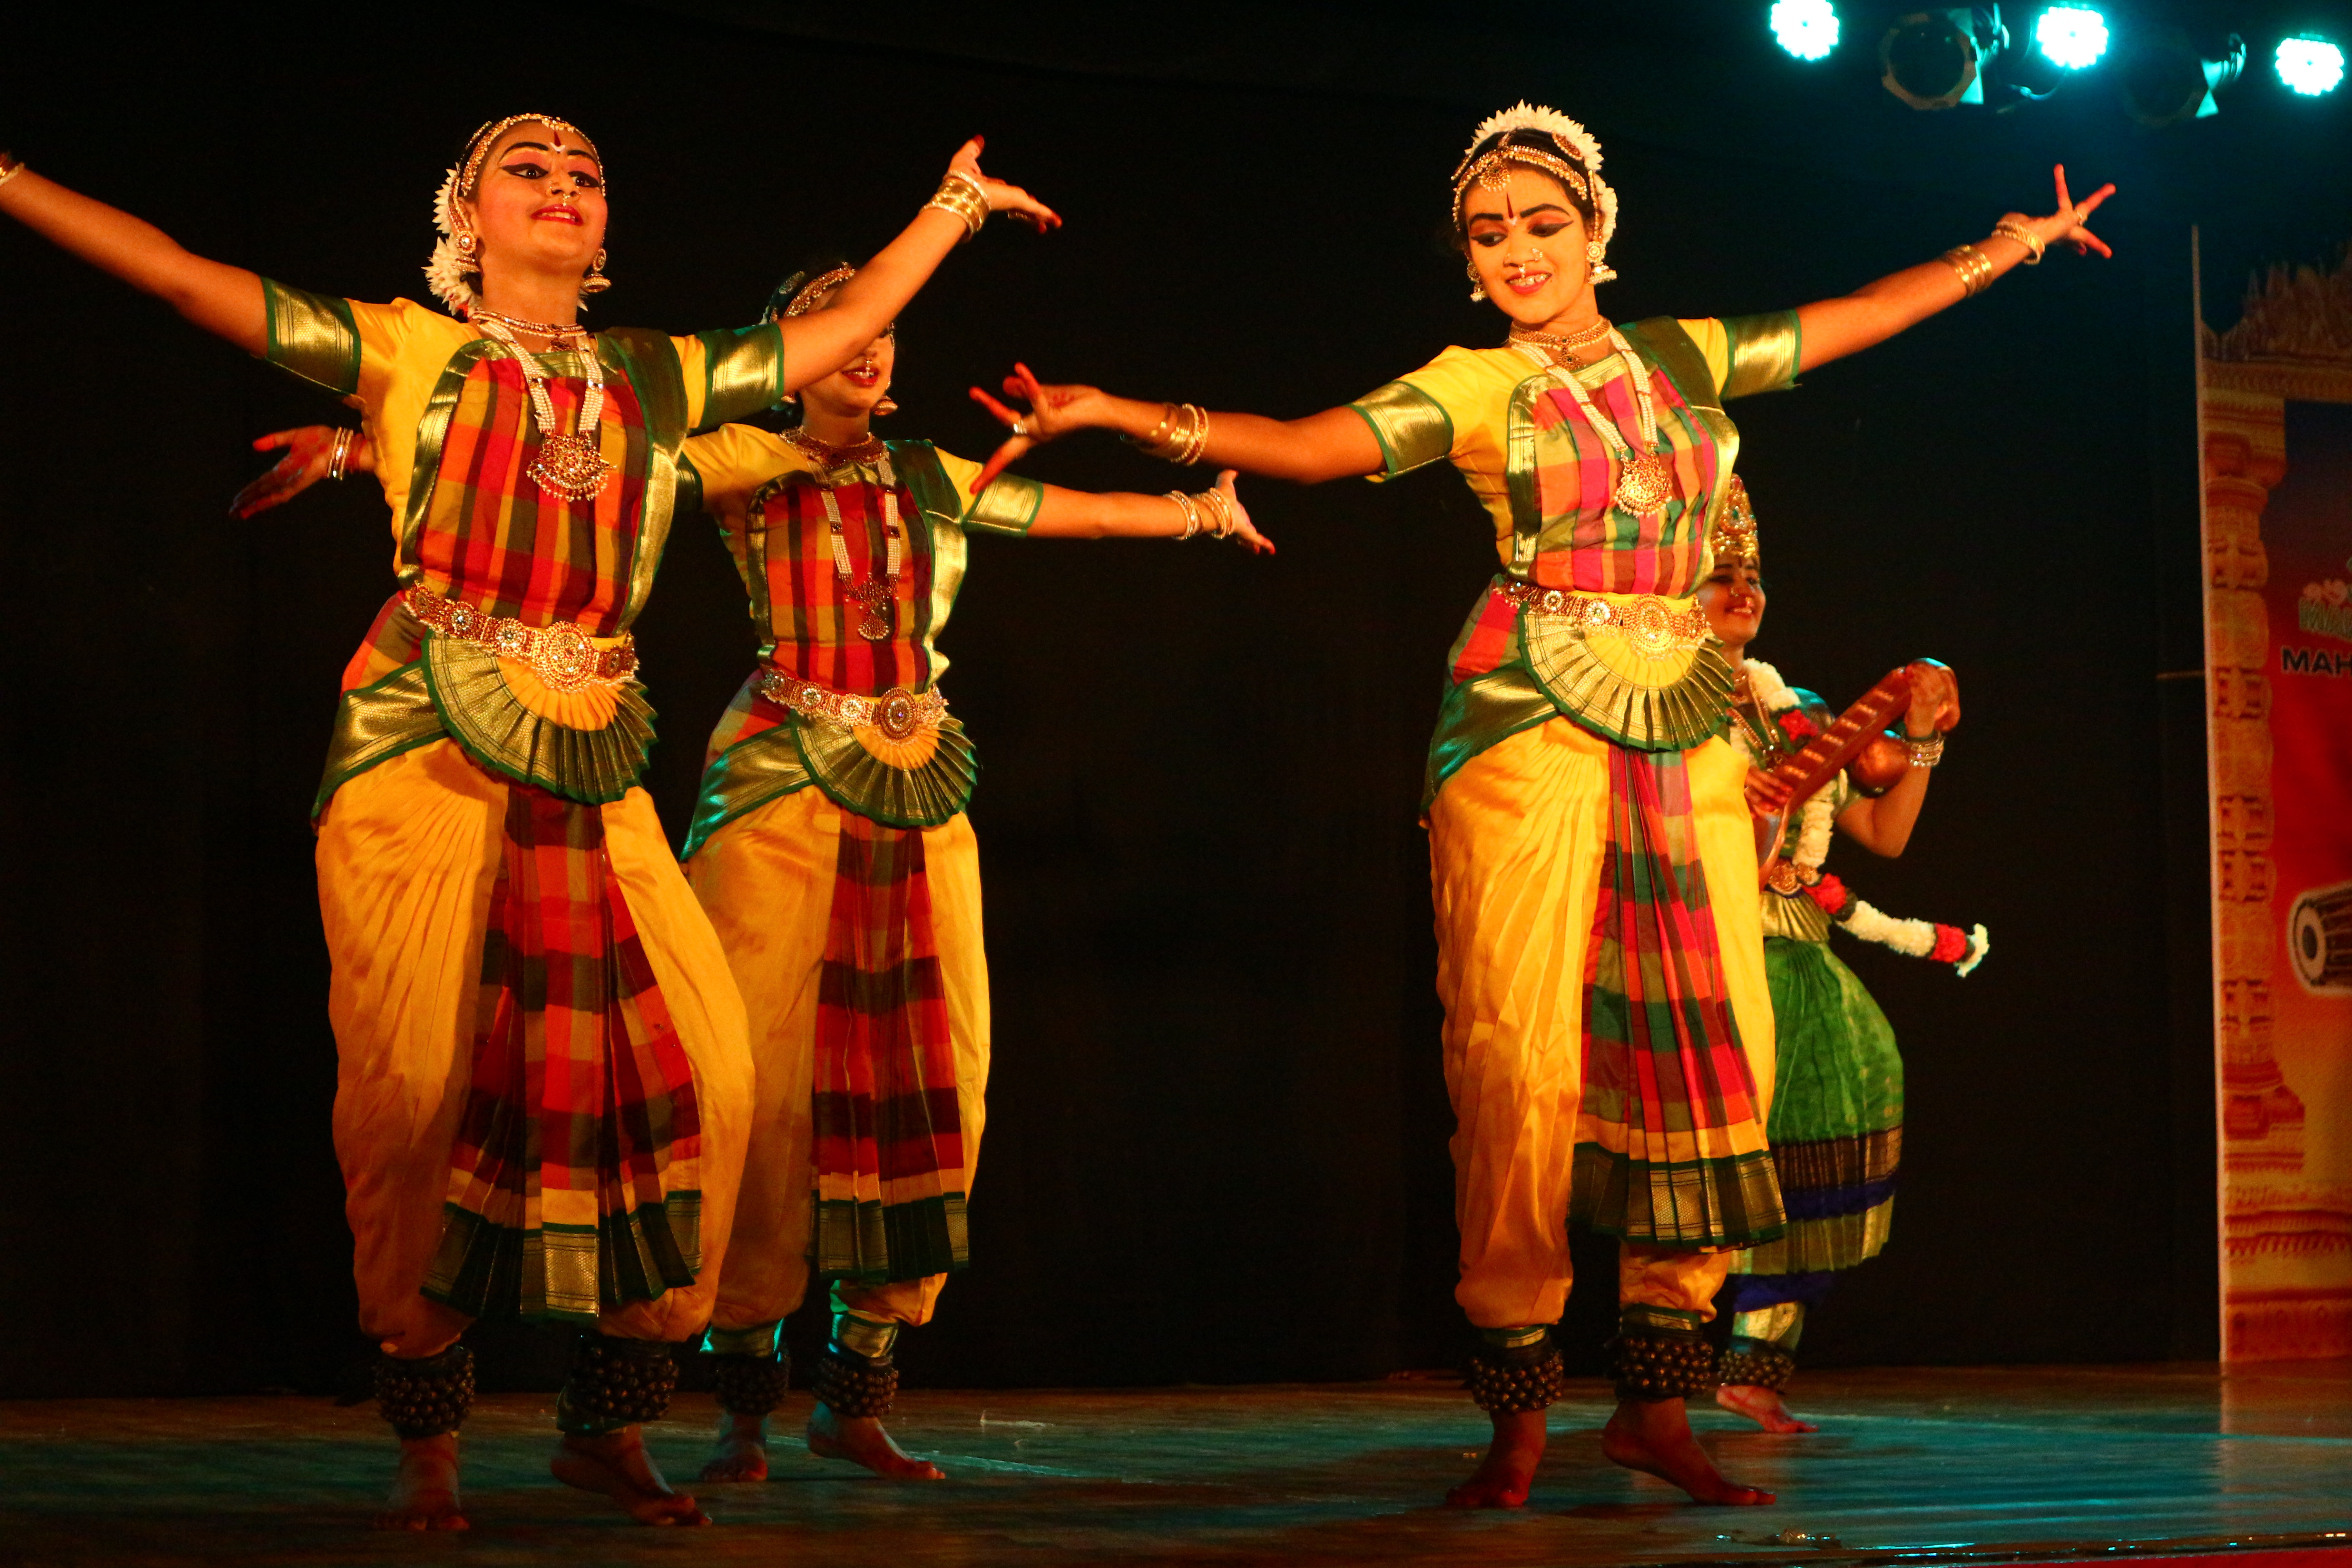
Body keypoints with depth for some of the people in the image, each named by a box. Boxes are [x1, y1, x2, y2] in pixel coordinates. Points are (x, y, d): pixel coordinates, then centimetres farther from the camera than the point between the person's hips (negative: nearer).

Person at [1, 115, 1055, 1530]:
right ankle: (427, 1445, 4)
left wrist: (955, 203, 32)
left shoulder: (662, 377, 18)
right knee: (423, 1079, -10)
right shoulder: (411, 351, 8)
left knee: (698, 1070, -7)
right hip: (426, 758, -3)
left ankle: (610, 1423, 7)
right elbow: (189, 279, 3)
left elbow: (848, 325, 26)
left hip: (590, 774, 4)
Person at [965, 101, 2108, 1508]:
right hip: (1530, 720, -4)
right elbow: (1304, 446, -7)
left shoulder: (1685, 357, 17)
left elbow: (1851, 320, 28)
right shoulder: (1476, 387, 5)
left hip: (1686, 728, 4)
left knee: (1717, 1048, -2)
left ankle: (1659, 1400, 6)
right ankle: (1520, 1408, -1)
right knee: (1520, 1056, -11)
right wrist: (1131, 415, -21)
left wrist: (2002, 250, 34)